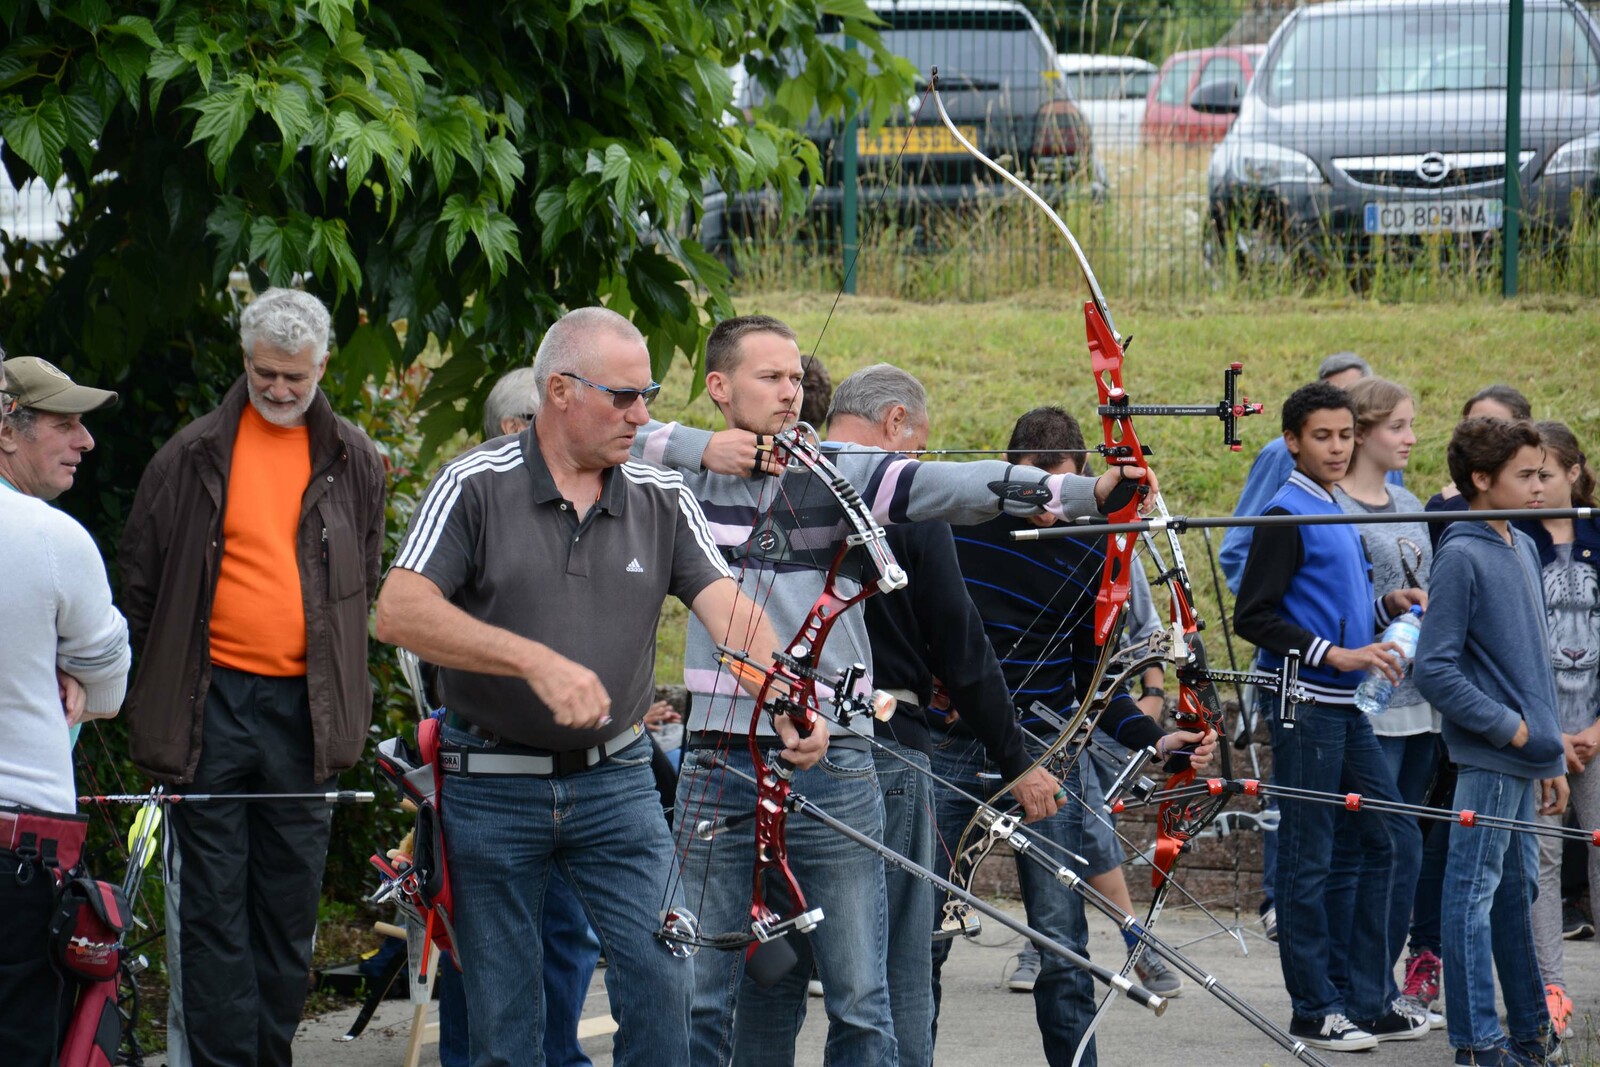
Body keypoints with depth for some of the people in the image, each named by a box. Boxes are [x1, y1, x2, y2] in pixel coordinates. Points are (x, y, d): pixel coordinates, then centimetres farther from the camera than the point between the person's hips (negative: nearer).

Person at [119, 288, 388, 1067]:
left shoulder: (352, 463, 8)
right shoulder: (192, 456, 3)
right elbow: (141, 576, 9)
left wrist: (339, 682, 13)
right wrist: (157, 690, 7)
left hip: (308, 705, 2)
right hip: (211, 702, -2)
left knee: (291, 899, 6)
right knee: (211, 900, -2)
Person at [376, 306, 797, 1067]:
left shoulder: (663, 503, 4)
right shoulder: (476, 486, -7)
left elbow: (732, 612, -7)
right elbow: (399, 611, -19)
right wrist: (537, 661, -29)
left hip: (615, 782, 2)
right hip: (491, 783, -2)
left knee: (661, 976, -8)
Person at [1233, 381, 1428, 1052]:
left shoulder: (1337, 512, 15)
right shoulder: (1288, 513, -11)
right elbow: (1252, 617, -17)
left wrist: (1385, 605, 5)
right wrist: (1335, 655, -21)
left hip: (1348, 707, 9)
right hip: (1305, 703, -9)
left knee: (1395, 840, 9)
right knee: (1307, 859, -3)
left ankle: (1370, 1001, 16)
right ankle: (1315, 1010, 3)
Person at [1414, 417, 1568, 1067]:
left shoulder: (1524, 549, 13)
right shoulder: (1461, 556, -12)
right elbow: (1434, 670, -16)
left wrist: (1552, 756, 18)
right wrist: (1509, 726, -14)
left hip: (1526, 756, 8)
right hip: (1487, 759, -8)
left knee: (1517, 890, 14)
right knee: (1474, 891, -3)